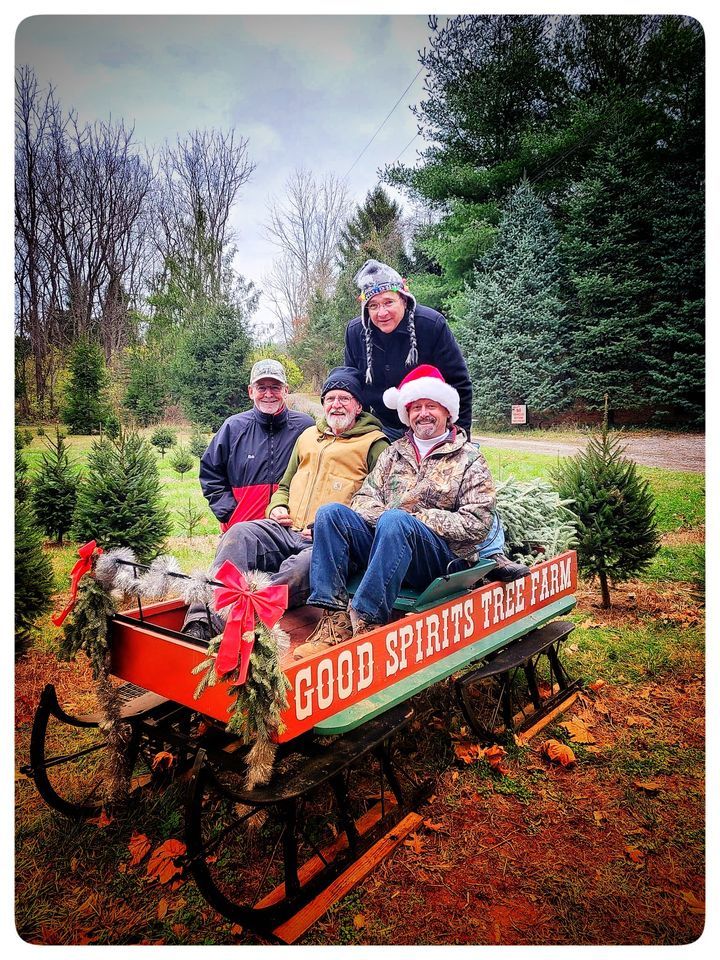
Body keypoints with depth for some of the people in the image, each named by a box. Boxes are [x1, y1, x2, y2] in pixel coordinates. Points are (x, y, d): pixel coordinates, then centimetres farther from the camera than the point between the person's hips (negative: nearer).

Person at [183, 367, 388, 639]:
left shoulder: (374, 444, 7)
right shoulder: (308, 435, 26)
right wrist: (277, 508, 10)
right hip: (287, 529, 6)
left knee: (304, 566, -38)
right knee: (240, 533, -21)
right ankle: (203, 619, -32)